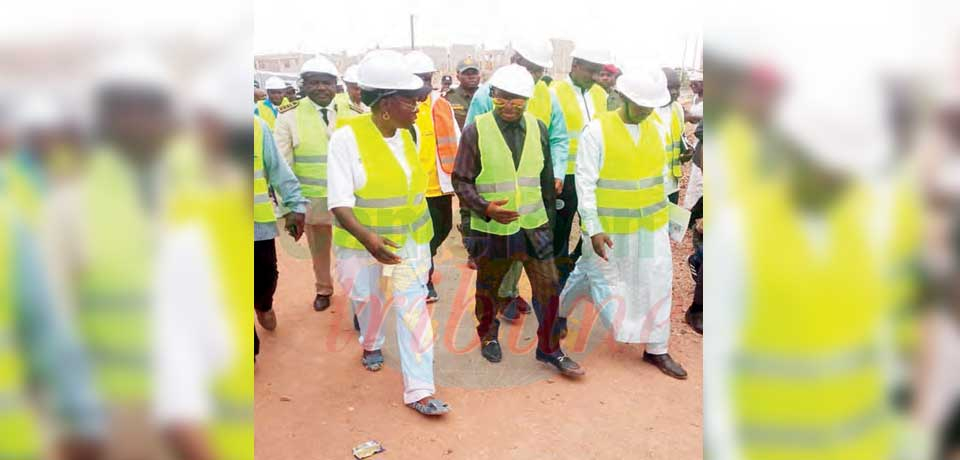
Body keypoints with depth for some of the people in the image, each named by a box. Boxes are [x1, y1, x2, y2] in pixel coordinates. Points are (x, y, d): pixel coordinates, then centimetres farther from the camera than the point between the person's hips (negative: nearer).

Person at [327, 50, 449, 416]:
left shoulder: (407, 135, -4)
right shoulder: (347, 138, -21)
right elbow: (340, 202, -25)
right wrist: (367, 238, -40)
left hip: (410, 239, 3)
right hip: (362, 241, -3)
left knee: (413, 307, -2)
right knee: (370, 301, 19)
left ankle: (418, 390, 4)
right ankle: (371, 344, 53)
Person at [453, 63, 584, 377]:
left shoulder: (538, 128, 2)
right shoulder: (476, 130, -10)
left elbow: (546, 177, 12)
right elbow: (461, 180, -8)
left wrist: (549, 215, 15)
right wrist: (484, 207, -24)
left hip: (534, 226, 3)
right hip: (491, 228, -2)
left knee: (549, 289, 2)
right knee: (488, 289, 16)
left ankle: (549, 349, 21)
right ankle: (488, 336, 42)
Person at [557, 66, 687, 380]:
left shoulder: (654, 129, 4)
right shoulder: (598, 130, -13)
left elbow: (659, 174, 12)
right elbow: (585, 182, -14)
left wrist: (663, 210, 13)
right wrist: (593, 229, -17)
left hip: (651, 225, 5)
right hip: (610, 226, -5)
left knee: (657, 283, 6)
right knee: (599, 276, 12)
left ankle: (656, 349, 22)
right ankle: (560, 312, 40)